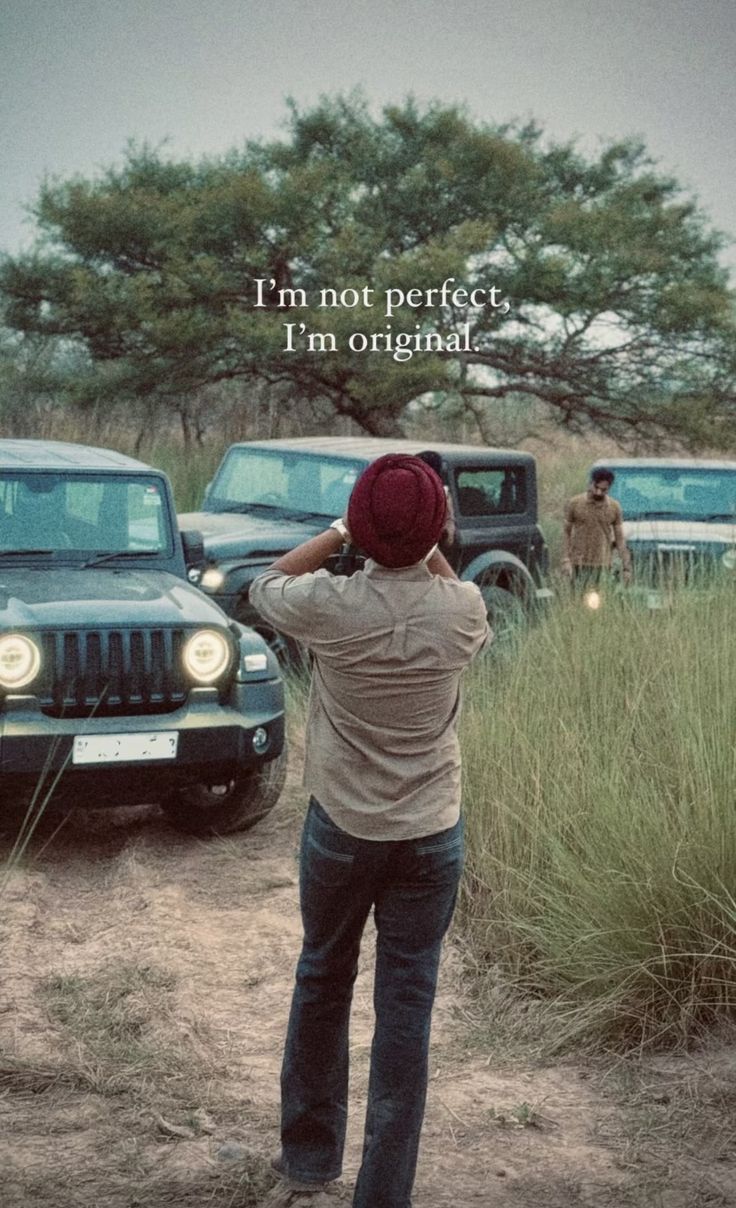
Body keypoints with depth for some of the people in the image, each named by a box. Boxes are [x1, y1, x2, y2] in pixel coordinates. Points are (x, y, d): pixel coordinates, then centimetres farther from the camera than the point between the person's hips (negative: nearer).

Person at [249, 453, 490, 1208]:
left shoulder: (330, 606, -17)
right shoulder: (464, 610, -12)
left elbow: (265, 586, 6)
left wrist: (337, 534, 7)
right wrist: (429, 547, 10)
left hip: (340, 830, 0)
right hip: (431, 835, 0)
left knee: (322, 984, 20)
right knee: (407, 1010, 7)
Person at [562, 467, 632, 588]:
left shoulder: (614, 507, 2)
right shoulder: (575, 503, -2)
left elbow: (620, 538, 5)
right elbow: (566, 532, 3)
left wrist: (626, 567, 1)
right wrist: (566, 561, -6)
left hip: (603, 564, 1)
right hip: (579, 564, -1)